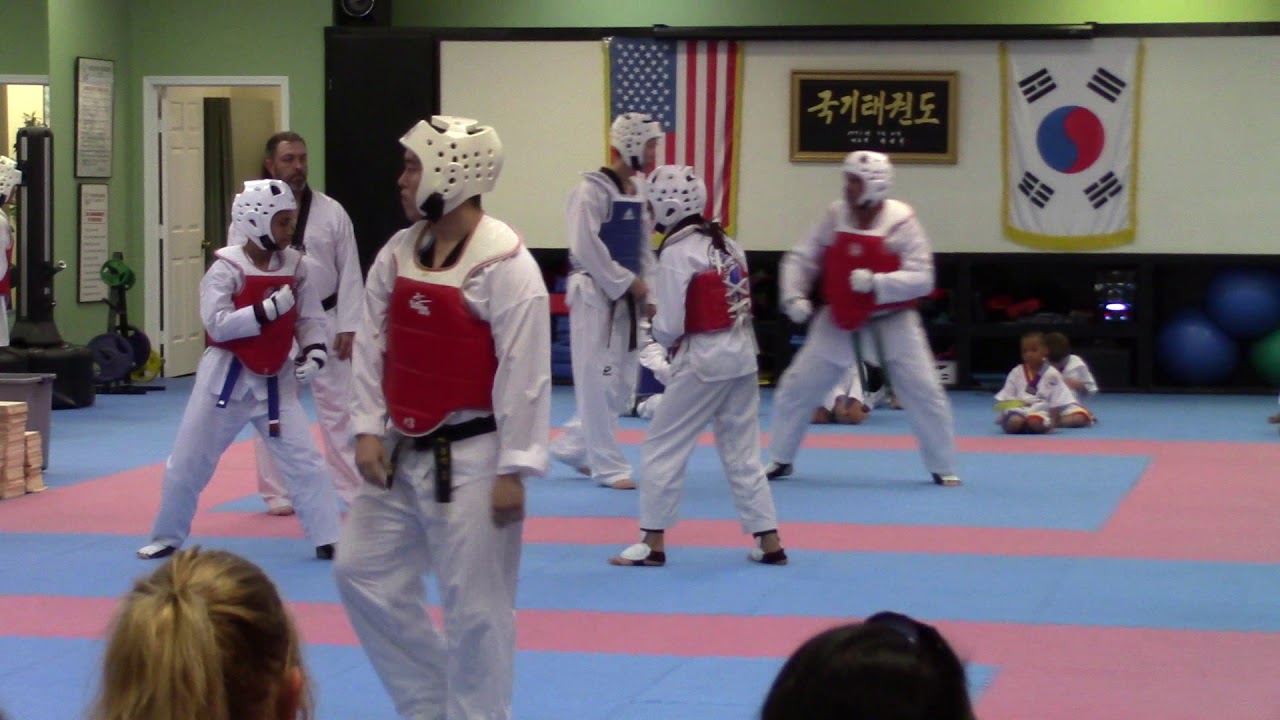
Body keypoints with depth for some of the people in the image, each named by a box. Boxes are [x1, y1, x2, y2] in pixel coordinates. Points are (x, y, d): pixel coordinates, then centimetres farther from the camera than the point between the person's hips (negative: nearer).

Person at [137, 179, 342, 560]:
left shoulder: (295, 266, -2)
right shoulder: (227, 268, -16)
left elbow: (311, 317, 4)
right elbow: (218, 324, -23)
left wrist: (314, 351, -14)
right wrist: (269, 309, -27)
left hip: (275, 380, 3)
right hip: (226, 376, -3)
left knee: (303, 459, -4)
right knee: (189, 460, 8)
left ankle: (329, 539, 3)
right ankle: (167, 537, 26)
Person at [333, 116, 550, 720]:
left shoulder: (505, 263, -16)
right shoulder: (398, 253, 5)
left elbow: (525, 372, -16)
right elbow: (372, 347, 9)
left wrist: (513, 469, -17)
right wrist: (368, 430, 0)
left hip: (471, 456, -7)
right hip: (402, 452, 8)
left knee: (475, 604, 0)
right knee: (365, 573, 12)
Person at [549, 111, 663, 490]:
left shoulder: (638, 192, 10)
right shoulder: (593, 189, -14)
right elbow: (586, 249, -19)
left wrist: (647, 293, 4)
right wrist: (628, 283, -16)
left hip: (627, 298, 8)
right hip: (596, 296, -8)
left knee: (623, 384, 11)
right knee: (598, 383, -3)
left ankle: (571, 446, 25)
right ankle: (609, 466, 4)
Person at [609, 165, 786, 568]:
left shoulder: (676, 253, -14)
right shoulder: (727, 244, 8)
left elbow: (669, 327, -14)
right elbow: (737, 302, 11)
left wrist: (659, 334, 7)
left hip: (703, 360, -7)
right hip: (742, 355, 7)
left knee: (662, 448, 5)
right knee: (742, 452, 14)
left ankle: (653, 542, 7)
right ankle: (769, 542, 14)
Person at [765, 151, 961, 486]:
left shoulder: (901, 222, -17)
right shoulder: (836, 215, -7)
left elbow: (921, 279, -20)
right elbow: (801, 257, 1)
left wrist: (875, 282, -31)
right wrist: (793, 295, -14)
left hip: (891, 321, -3)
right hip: (840, 321, 3)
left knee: (925, 393, -1)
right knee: (796, 388, 5)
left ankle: (943, 468, 15)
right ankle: (780, 460, 22)